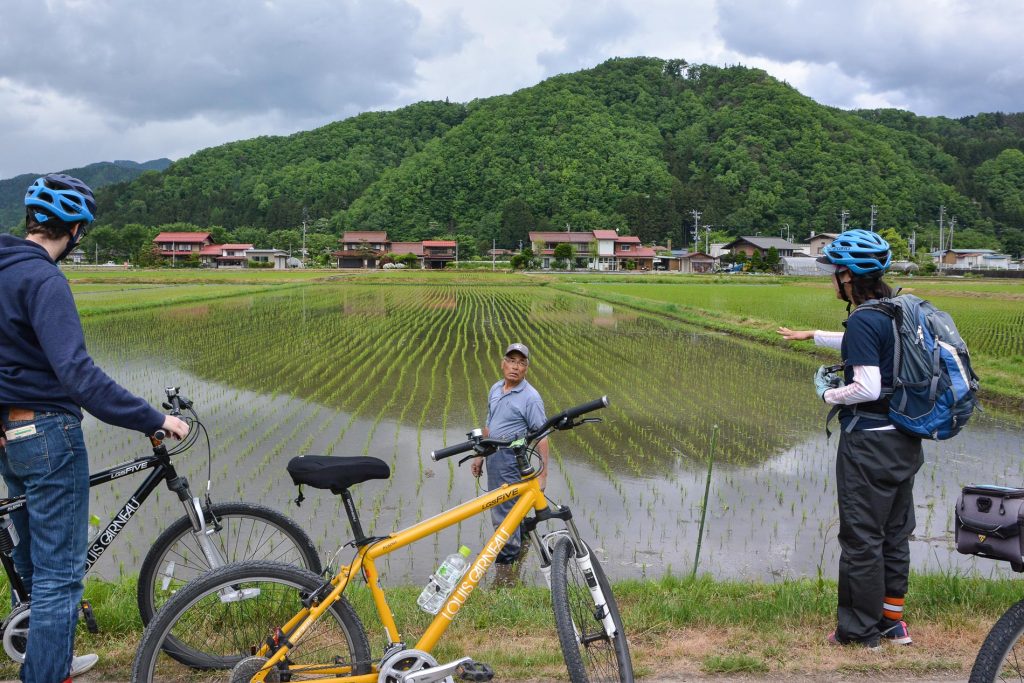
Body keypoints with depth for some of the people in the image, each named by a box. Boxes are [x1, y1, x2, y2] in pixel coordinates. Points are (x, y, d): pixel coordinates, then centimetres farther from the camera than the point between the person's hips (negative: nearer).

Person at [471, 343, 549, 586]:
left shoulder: (530, 397, -15)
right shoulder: (495, 389, 8)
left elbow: (541, 437, -15)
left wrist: (543, 473, -19)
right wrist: (479, 455, 19)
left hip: (512, 463, -8)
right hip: (493, 460, 8)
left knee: (504, 515, -3)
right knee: (499, 509, 20)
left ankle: (506, 565, 11)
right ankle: (521, 540, 42)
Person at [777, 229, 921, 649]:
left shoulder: (862, 321, -19)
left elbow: (868, 387, -26)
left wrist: (829, 394, -8)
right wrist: (811, 335, 38)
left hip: (868, 442, -9)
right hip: (904, 441, 9)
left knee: (861, 537, 3)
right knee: (895, 533, 17)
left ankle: (861, 630, 15)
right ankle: (892, 621, 30)